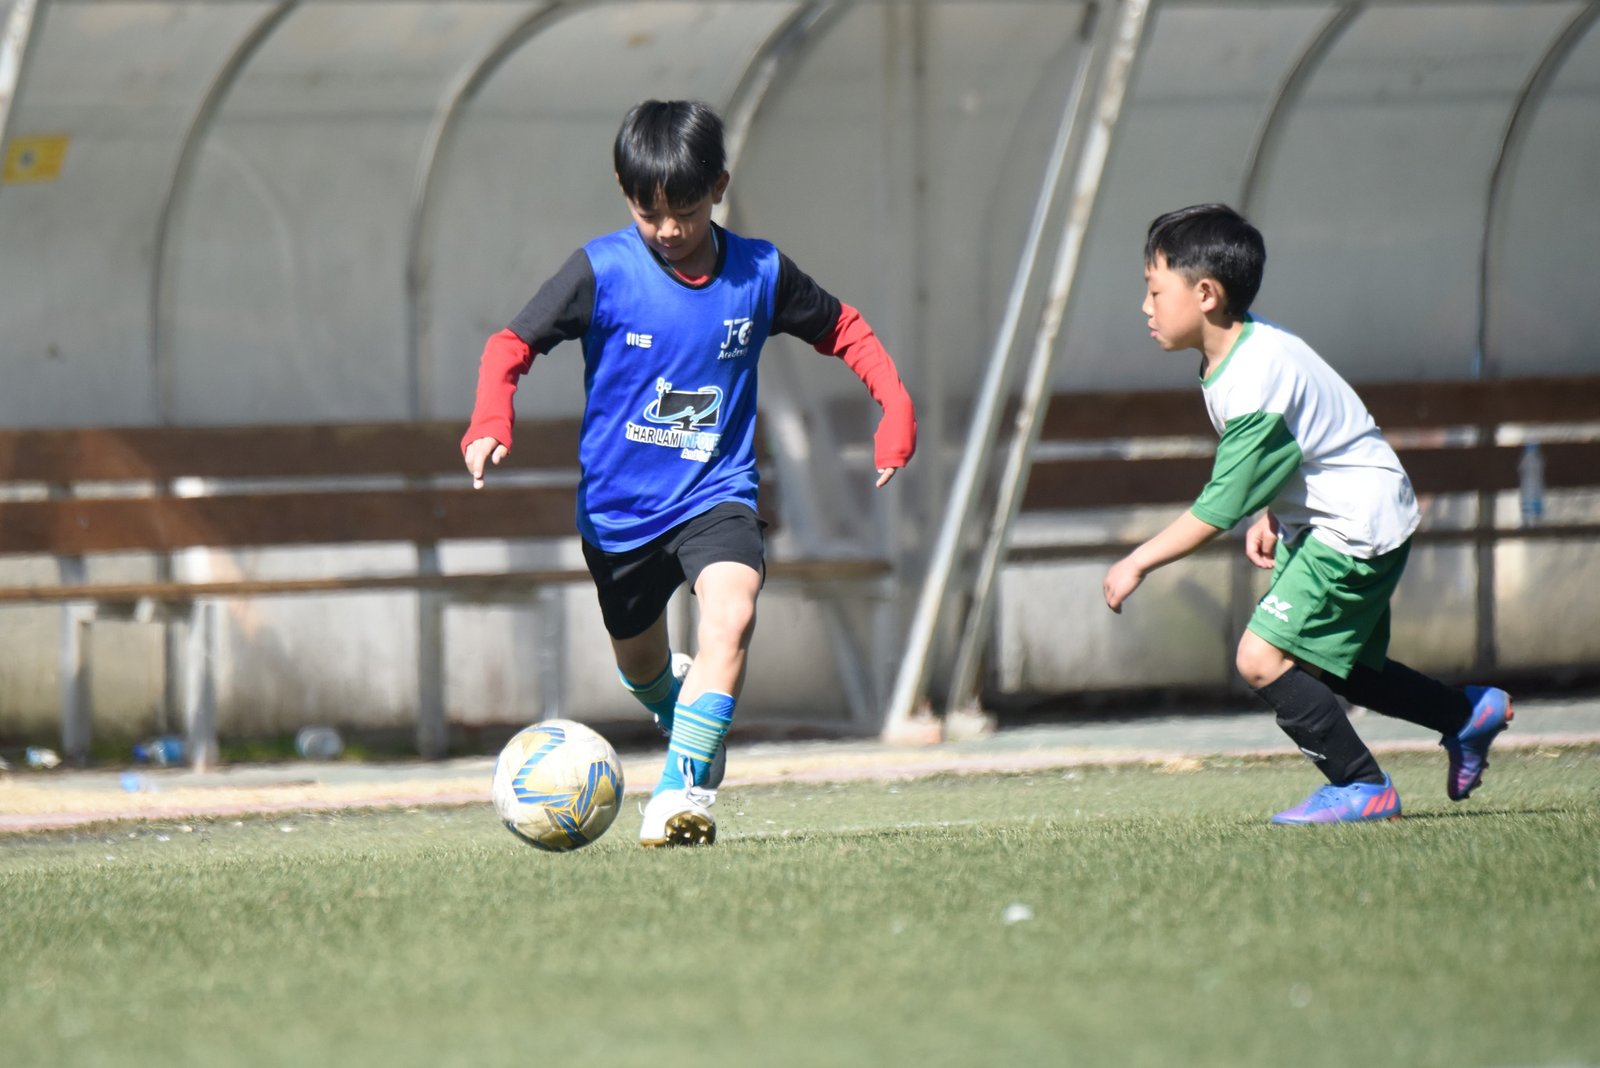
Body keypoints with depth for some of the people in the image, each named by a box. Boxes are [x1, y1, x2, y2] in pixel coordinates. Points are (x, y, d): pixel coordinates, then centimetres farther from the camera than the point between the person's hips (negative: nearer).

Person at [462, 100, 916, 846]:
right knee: (638, 661, 19)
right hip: (619, 505, 1)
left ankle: (684, 787, -26)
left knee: (732, 613, -30)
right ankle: (675, 701, 56)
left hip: (717, 494, -1)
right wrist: (491, 422, -26)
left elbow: (843, 330, 9)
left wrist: (895, 406, -4)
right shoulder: (602, 272, -12)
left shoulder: (760, 274, -6)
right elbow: (512, 344, -8)